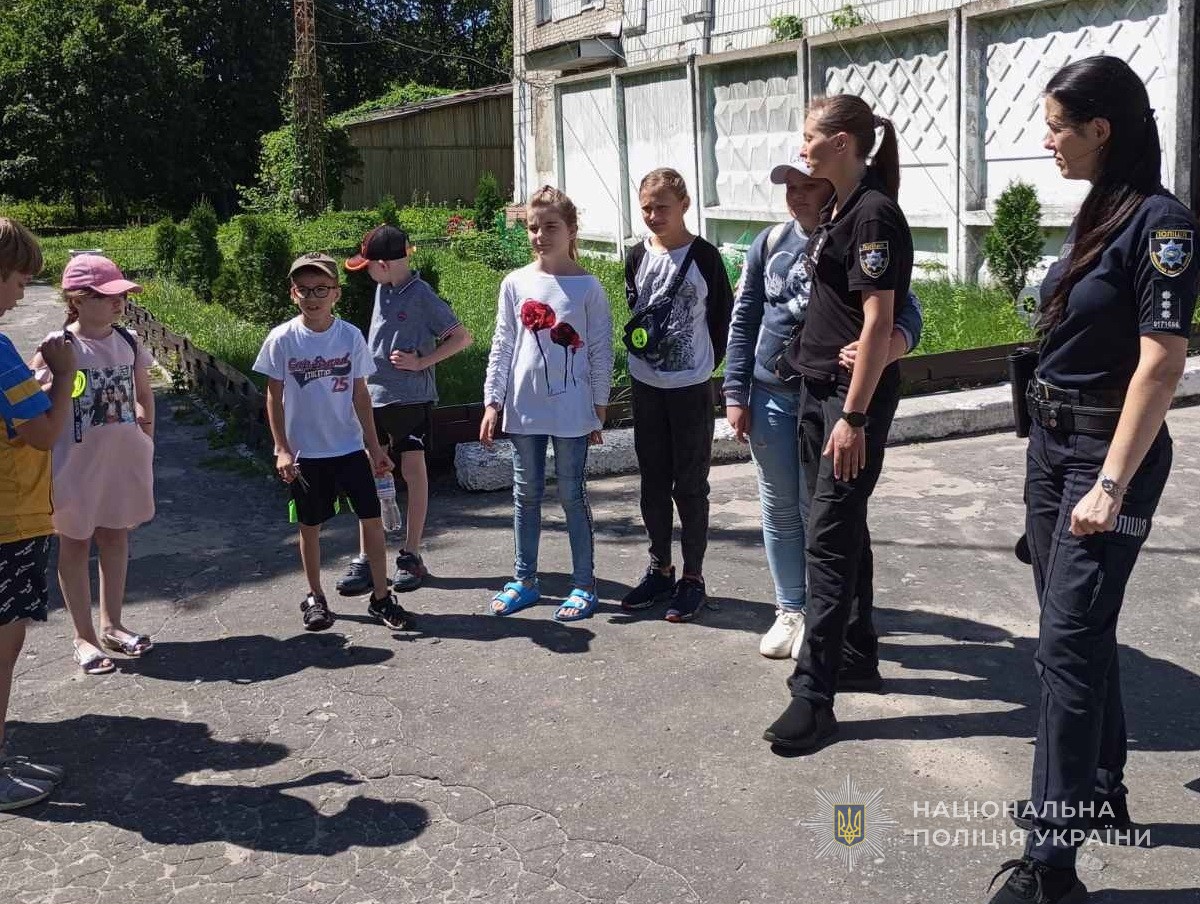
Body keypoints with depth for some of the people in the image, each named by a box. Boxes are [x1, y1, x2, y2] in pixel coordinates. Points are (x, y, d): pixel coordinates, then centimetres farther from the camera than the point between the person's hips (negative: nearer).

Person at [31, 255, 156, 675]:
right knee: (75, 543, 9)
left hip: (122, 459, 5)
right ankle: (83, 636, 21)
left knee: (115, 538, 15)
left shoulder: (129, 342, 0)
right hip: (76, 462, -5)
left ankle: (111, 625, 31)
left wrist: (145, 432, 5)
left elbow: (144, 394, 12)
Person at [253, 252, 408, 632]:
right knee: (310, 525, 10)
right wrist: (282, 449, -6)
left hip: (350, 446, 1)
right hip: (304, 452, -1)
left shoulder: (351, 336, -4)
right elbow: (274, 397, -2)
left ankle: (381, 597, 12)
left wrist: (374, 446, 4)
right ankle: (315, 598, 27)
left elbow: (360, 394, 3)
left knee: (372, 518, 0)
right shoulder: (282, 340, -8)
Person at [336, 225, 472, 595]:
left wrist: (421, 362, -14)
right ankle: (366, 558, 12)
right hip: (374, 395, 6)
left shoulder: (421, 295, -11)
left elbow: (462, 337, -11)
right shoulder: (383, 289, 8)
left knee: (413, 471, 3)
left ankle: (411, 555, 14)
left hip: (411, 396, -6)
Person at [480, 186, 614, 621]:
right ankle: (524, 580, 24)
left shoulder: (588, 287, -4)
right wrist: (492, 402, 2)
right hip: (524, 408, 3)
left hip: (571, 410, -3)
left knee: (572, 495, 4)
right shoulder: (515, 284, 3)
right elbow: (502, 346, 6)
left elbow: (601, 352, -1)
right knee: (526, 495, 12)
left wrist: (599, 409, -2)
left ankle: (584, 585, 15)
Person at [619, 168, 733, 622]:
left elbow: (722, 317, -2)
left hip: (691, 388, -5)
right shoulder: (637, 257, 4)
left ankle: (693, 577, 12)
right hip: (646, 385, 5)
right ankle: (659, 570, 24)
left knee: (690, 486, 2)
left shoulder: (704, 256, -9)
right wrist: (643, 349, 11)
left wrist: (707, 362, 2)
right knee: (653, 484, 12)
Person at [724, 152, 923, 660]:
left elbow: (907, 315, -15)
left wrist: (885, 348, -38)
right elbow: (744, 321, 8)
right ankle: (791, 611, 26)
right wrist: (736, 395, 2)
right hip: (771, 397, 4)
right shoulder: (769, 244, 4)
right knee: (779, 509, 11)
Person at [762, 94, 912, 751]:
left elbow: (879, 321, -20)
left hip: (854, 394, -10)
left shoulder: (873, 214, -16)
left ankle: (813, 696, -4)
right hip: (817, 387, 10)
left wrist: (854, 415, -22)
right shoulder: (837, 210, 13)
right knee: (840, 527, 17)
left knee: (829, 538, -9)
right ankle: (855, 647, 32)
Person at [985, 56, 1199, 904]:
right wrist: (1055, 452, 18)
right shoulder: (1097, 213, 10)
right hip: (1051, 443, 9)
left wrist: (1111, 484, -23)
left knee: (1068, 642, -9)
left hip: (1107, 452, -8)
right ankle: (1101, 793, 32)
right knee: (1080, 628, 16)